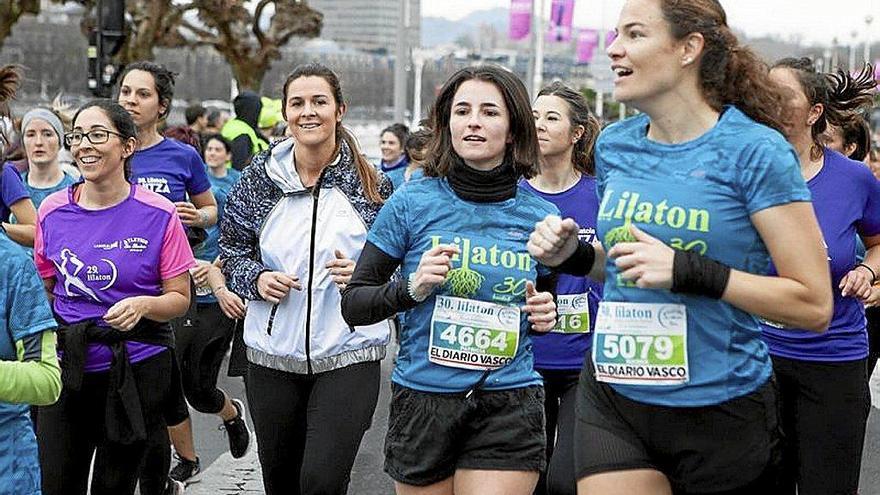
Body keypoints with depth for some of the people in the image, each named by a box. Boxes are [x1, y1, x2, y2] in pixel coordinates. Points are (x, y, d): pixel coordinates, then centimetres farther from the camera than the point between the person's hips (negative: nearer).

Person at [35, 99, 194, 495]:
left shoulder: (158, 215, -7)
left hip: (138, 369, -2)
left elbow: (180, 299, -2)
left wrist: (142, 305, -22)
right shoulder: (53, 211, 2)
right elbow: (44, 291, 14)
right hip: (68, 368, 3)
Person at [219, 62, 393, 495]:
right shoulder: (260, 177, 1)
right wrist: (257, 279, -10)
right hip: (272, 356, 3)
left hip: (347, 357, -2)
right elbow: (231, 251, 10)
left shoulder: (369, 183, -2)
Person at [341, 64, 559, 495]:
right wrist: (412, 287, -20)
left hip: (509, 407, 0)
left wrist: (545, 315, -4)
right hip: (422, 402, 0)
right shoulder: (412, 203, -4)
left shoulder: (540, 215, 2)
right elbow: (353, 305, -2)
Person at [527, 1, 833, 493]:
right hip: (613, 399, 4)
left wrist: (689, 271, -23)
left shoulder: (755, 150, -13)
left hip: (722, 410, -4)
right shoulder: (615, 144, 5)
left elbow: (815, 305, -15)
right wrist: (575, 255, 0)